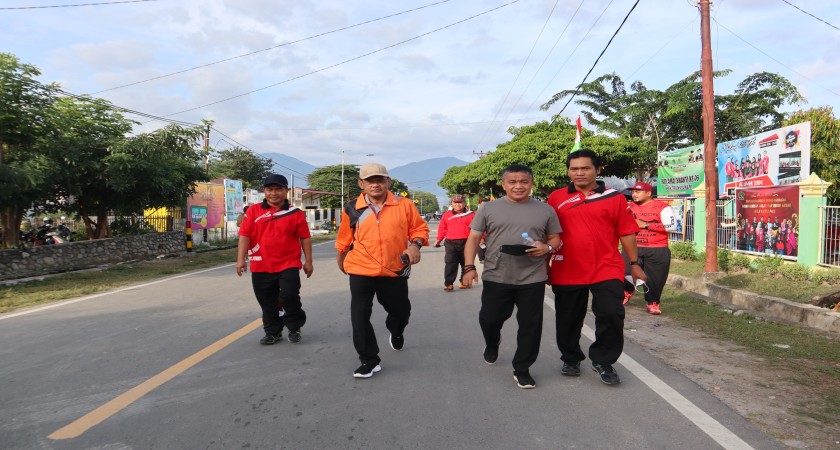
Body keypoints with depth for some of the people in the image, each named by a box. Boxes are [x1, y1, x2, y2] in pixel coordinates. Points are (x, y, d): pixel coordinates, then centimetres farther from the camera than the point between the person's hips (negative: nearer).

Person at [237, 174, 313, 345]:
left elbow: (305, 237, 4)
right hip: (261, 267, 2)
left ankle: (294, 327, 15)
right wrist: (241, 259, -9)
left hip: (288, 265, -2)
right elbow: (244, 235, -2)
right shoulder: (253, 211, 1)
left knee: (289, 296, -11)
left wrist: (308, 261, 2)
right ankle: (273, 332, 27)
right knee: (267, 303, 10)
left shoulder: (295, 213, 0)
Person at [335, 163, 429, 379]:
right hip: (361, 272, -1)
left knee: (400, 311, 19)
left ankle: (396, 334, 54)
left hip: (395, 271, 1)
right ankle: (369, 361, 10)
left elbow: (419, 227, 4)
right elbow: (344, 238, 10)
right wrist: (341, 259, 21)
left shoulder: (404, 205, -5)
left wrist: (415, 245, -15)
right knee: (360, 317, -5)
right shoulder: (352, 209, -4)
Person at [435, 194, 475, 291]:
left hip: (466, 243, 0)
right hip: (451, 243, 0)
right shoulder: (447, 215, 8)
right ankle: (448, 283, -4)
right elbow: (442, 229, 12)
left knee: (466, 263, 10)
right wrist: (438, 240, 8)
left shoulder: (470, 214, 3)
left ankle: (463, 282, 25)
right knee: (450, 263, -7)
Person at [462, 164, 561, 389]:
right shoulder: (488, 208, 3)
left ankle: (521, 369, 21)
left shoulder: (545, 210, 5)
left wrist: (547, 247, -11)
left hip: (533, 279, 1)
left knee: (530, 324, 4)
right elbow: (473, 238, 4)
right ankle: (492, 344, 44)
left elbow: (555, 238, 12)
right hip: (496, 278, 0)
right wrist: (469, 267, -6)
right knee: (489, 319, 9)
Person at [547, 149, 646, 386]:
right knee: (568, 320, 13)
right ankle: (571, 359, 35)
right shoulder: (556, 198, 4)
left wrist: (634, 264, 5)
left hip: (607, 269, -1)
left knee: (612, 314, -8)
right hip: (567, 272, 1)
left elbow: (626, 232, 5)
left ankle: (603, 362, 15)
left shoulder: (614, 198, 2)